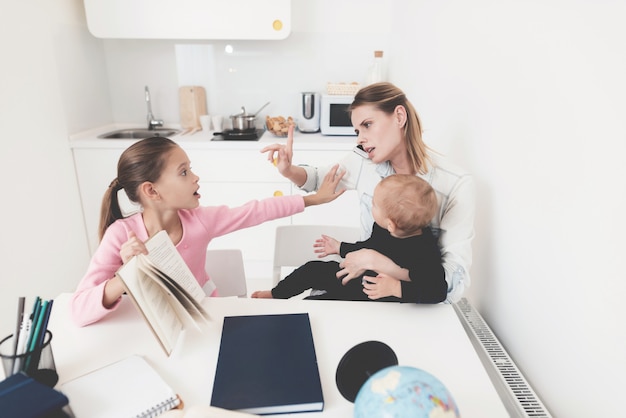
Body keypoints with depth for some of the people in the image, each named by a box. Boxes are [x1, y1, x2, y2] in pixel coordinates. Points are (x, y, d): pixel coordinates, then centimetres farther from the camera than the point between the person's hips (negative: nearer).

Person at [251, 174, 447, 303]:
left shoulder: (425, 250, -34)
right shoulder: (382, 229, -10)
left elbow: (438, 291, -36)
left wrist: (396, 289, -45)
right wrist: (340, 248, 21)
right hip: (358, 275, 8)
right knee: (313, 269, 11)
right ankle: (275, 294, 33)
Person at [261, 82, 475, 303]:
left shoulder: (456, 185, -20)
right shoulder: (365, 161, -7)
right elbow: (320, 177, 12)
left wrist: (374, 260, -27)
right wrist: (289, 170, -9)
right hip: (368, 281, 4)